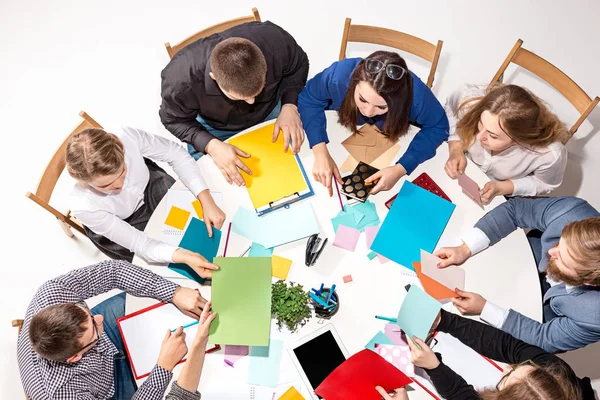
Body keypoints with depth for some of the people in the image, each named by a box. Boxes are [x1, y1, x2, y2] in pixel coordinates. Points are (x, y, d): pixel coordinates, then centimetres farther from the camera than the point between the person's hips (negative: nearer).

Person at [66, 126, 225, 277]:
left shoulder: (129, 137, -37)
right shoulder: (84, 206, -38)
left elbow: (176, 154, -21)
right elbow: (138, 243, -29)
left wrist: (207, 201, -30)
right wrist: (184, 256, -46)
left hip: (150, 186, 3)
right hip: (117, 226, -2)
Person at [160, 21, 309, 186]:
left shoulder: (276, 41, -37)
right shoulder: (180, 77, -40)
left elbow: (299, 65, -13)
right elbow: (175, 120, -19)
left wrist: (289, 106, -30)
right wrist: (211, 145, -35)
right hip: (214, 127, -1)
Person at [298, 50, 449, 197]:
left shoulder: (416, 95, -40)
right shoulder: (339, 75, -40)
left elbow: (438, 127, -23)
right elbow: (308, 100, -23)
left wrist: (401, 169, -36)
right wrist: (321, 153, -37)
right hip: (342, 133, -1)